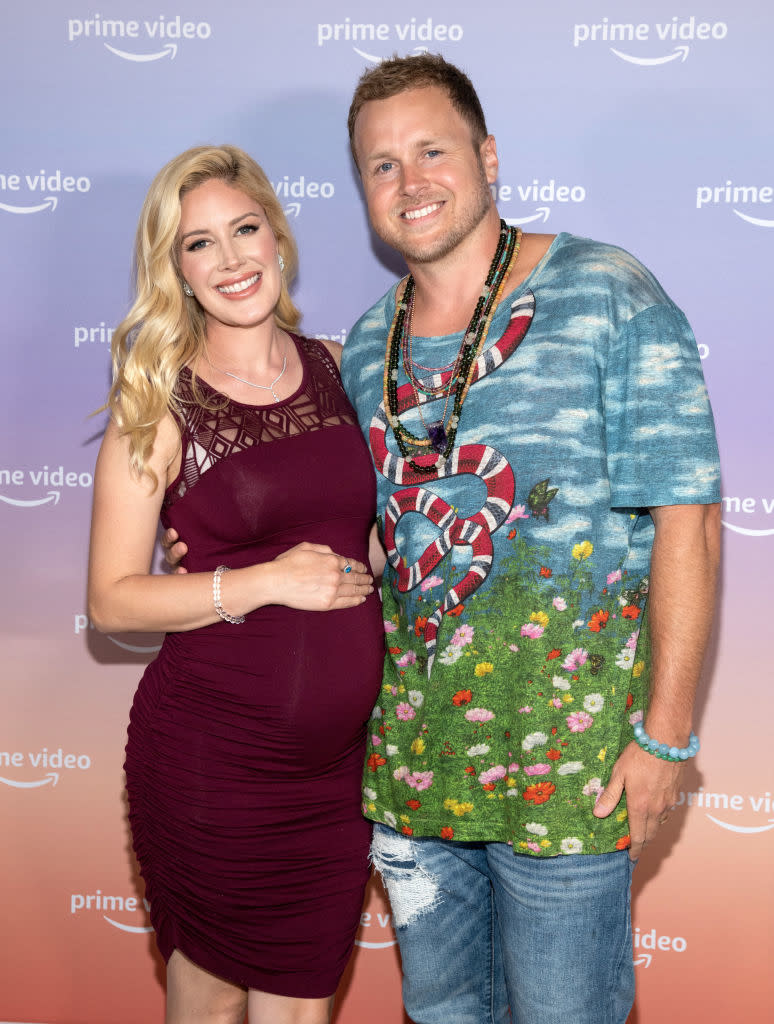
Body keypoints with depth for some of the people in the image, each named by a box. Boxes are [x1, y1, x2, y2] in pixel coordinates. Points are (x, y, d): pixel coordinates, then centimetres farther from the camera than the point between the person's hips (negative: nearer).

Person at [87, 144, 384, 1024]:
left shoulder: (334, 369, 5)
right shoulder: (159, 406, -7)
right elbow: (111, 599, -9)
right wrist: (266, 583, -17)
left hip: (338, 753, 4)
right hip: (213, 753, -3)